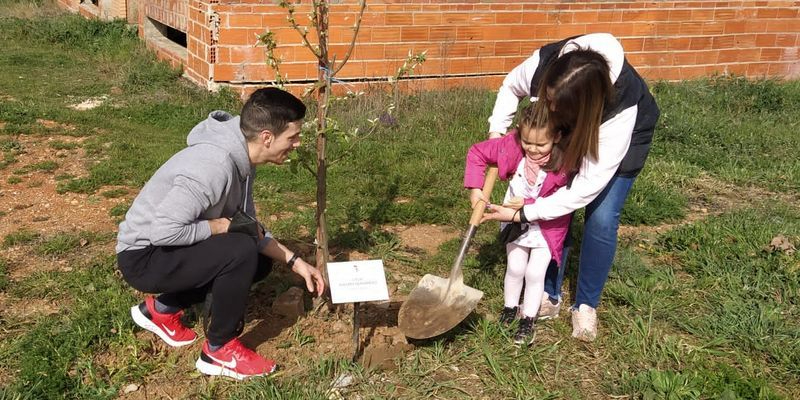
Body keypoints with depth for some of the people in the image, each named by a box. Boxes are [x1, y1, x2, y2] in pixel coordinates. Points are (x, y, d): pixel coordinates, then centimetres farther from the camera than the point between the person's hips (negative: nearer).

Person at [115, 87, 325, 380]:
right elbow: (163, 231, -34)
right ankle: (220, 351, -6)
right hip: (144, 257, -9)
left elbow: (249, 227, 8)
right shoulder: (213, 165, -31)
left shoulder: (241, 158, -1)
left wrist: (294, 261, 0)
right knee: (241, 252, -26)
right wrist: (222, 226, -21)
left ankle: (162, 309, 17)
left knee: (260, 261, 10)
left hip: (172, 247, 9)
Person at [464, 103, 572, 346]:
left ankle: (528, 320, 18)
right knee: (515, 269, 11)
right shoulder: (512, 145, -23)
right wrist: (474, 189, -17)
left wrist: (527, 204, -30)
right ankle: (510, 307, 35)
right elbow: (477, 153, -12)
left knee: (535, 273, 0)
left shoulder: (563, 162, -29)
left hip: (546, 225, -2)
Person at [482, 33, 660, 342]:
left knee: (601, 218, -12)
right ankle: (549, 297, 12)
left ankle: (586, 306, 8)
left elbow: (586, 188, -41)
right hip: (570, 129, 4)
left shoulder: (620, 110, -45)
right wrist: (496, 131, -20)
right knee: (554, 206, -5)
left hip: (627, 134, -3)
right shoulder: (543, 65, -36)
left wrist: (521, 214, -40)